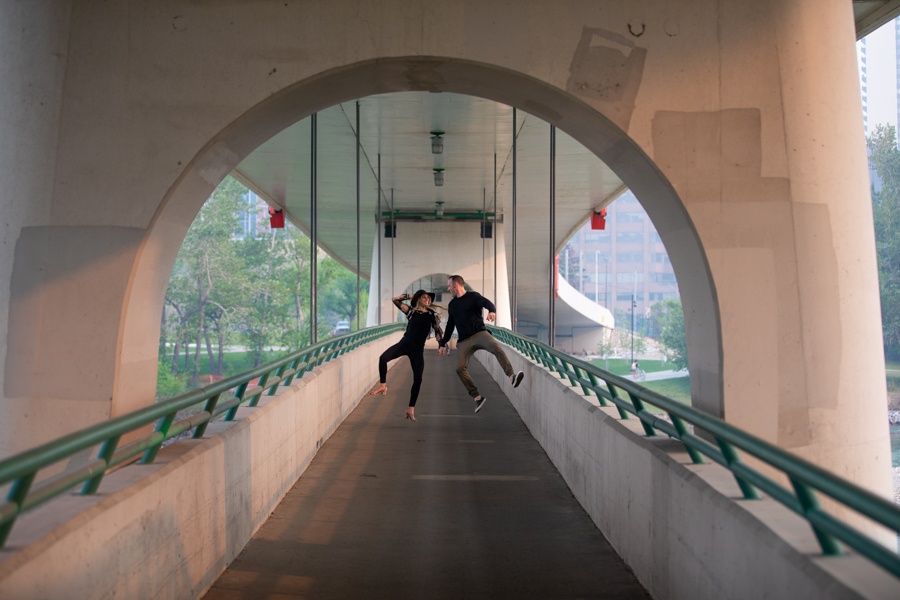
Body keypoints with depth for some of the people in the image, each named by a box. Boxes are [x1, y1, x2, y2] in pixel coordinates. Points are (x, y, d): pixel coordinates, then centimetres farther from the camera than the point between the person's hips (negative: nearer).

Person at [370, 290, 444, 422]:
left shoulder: (432, 315, 4)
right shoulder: (411, 311, 5)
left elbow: (438, 332, 6)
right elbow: (395, 300, 6)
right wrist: (411, 296, 7)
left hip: (418, 349, 0)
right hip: (405, 343, 0)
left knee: (418, 379, -5)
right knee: (383, 358, -25)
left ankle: (411, 409, 7)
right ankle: (383, 386, -12)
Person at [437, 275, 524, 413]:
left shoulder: (473, 296, 3)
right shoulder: (452, 305, 20)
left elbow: (488, 303, -17)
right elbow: (450, 326, 28)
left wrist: (492, 311, -40)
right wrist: (443, 344, 25)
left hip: (480, 334, -4)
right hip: (464, 341, 5)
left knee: (496, 347, -34)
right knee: (460, 368, -15)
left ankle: (512, 376, -48)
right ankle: (477, 397, -5)